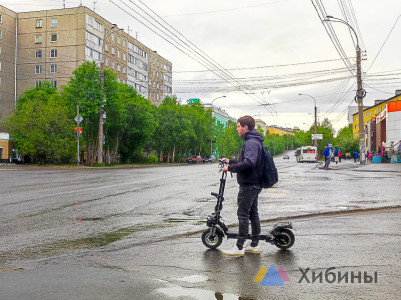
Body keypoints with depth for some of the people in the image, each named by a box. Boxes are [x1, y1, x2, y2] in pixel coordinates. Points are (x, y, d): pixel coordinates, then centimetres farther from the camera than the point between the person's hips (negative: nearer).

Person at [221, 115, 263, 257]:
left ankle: (239, 248, -2)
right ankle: (254, 245, 22)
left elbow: (249, 163, -30)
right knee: (253, 214, 14)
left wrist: (230, 168, -23)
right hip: (254, 183, 11)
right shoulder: (253, 141, 17)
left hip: (249, 185, -11)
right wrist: (231, 161, 20)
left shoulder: (251, 142, -17)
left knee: (243, 214, -6)